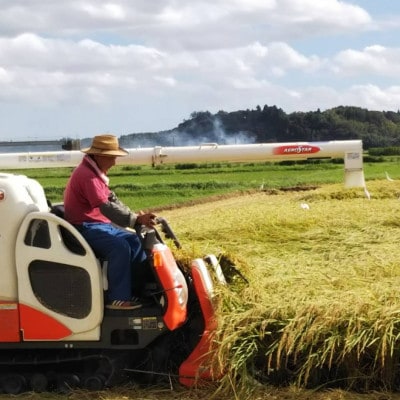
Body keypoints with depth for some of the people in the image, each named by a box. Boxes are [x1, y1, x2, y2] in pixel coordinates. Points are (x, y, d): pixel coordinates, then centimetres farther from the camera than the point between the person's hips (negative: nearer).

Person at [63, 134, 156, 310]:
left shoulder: (94, 172, 14)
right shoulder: (87, 176, -21)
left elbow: (112, 199, 16)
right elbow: (106, 208, -30)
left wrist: (135, 215, 2)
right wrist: (136, 220, -32)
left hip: (98, 224, 11)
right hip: (84, 228, -11)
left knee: (133, 240, 7)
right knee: (120, 247, -29)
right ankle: (118, 298, -23)